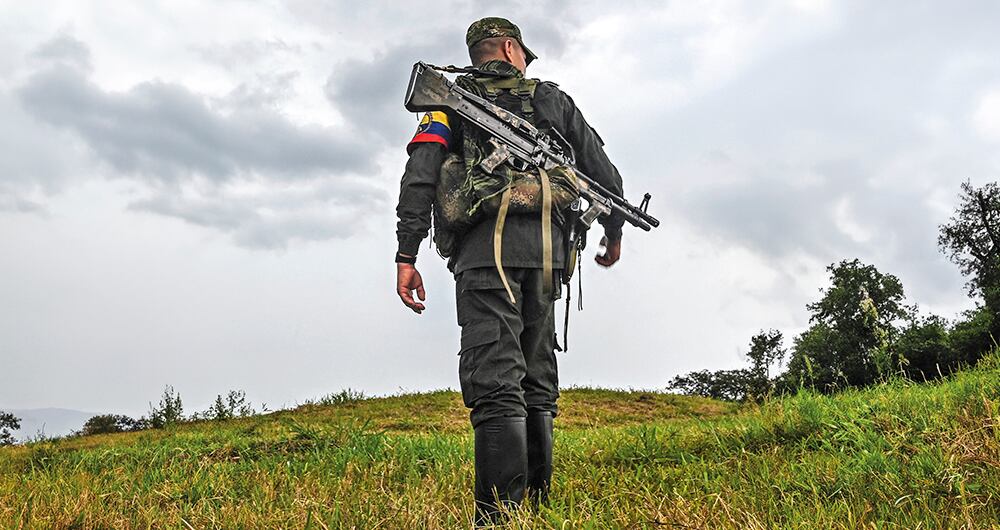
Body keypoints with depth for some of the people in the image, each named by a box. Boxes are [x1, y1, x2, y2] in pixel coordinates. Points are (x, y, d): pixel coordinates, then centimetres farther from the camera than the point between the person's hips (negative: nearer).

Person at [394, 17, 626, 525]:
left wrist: (406, 255, -4)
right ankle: (537, 507, 12)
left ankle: (502, 516, -18)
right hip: (546, 249, 3)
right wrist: (614, 231, 34)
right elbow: (603, 172, 20)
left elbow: (421, 171, -1)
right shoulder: (551, 98, 23)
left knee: (496, 386, -11)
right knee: (536, 382, 11)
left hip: (485, 249, -2)